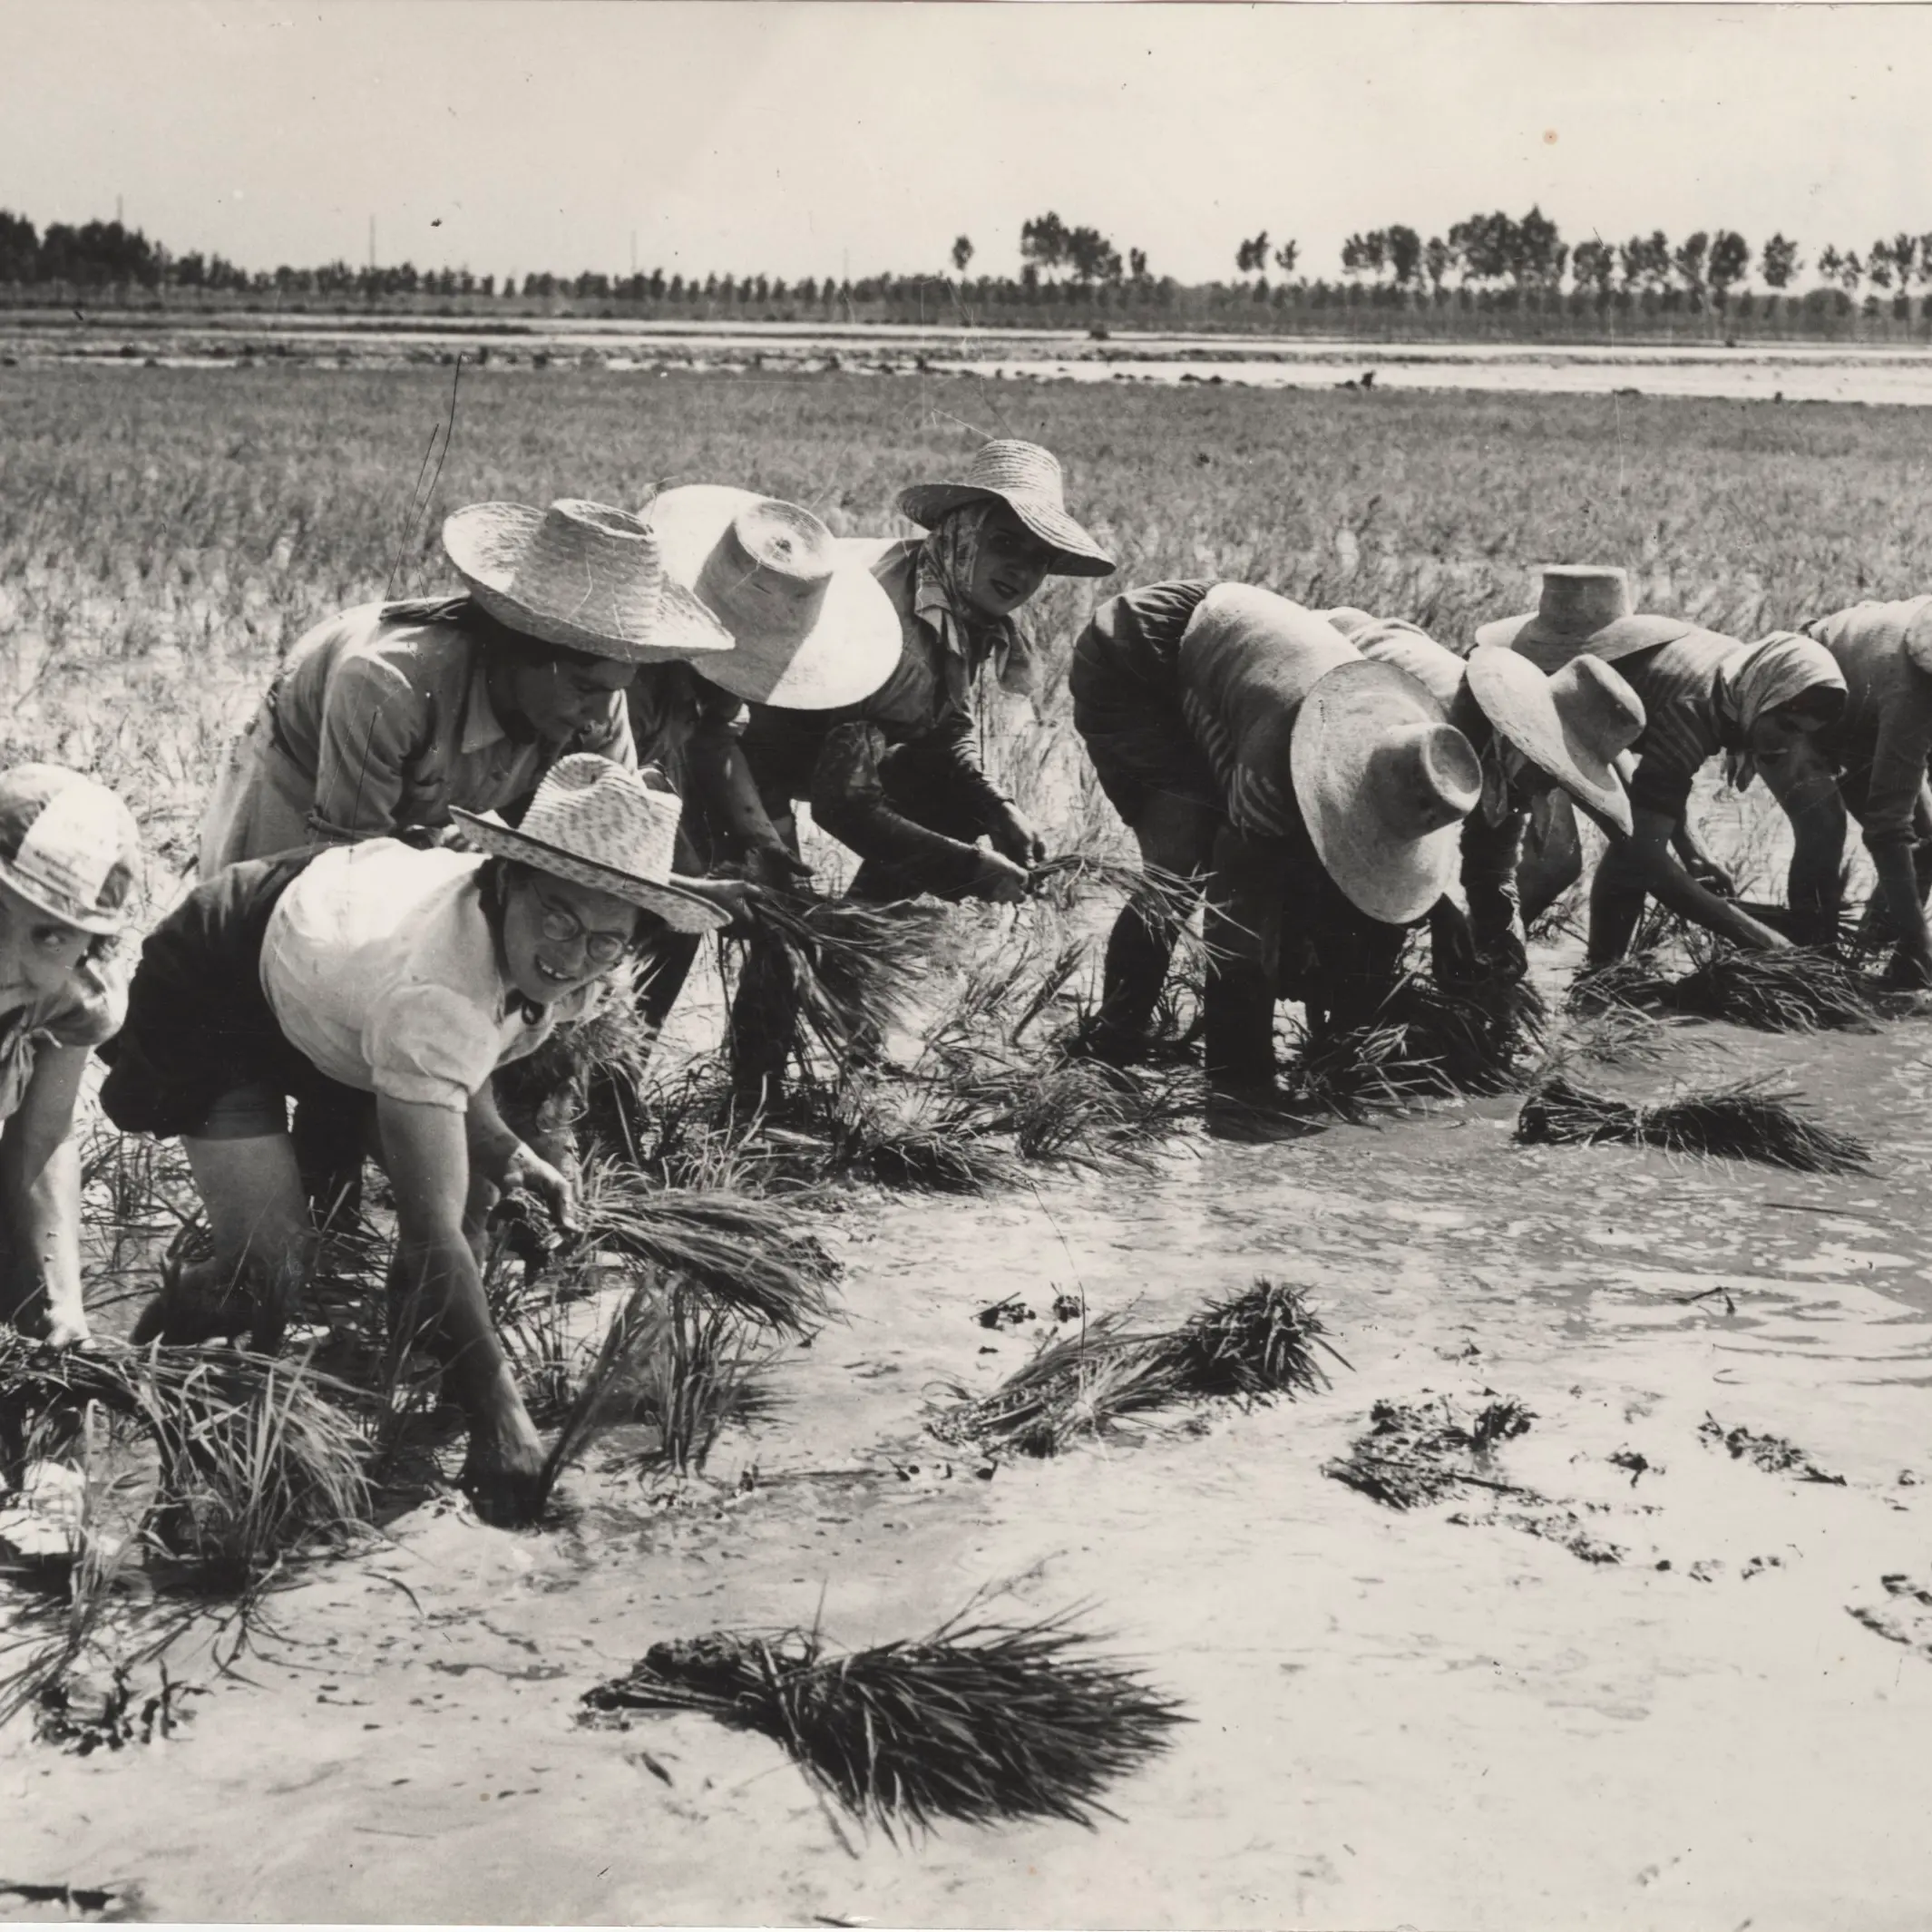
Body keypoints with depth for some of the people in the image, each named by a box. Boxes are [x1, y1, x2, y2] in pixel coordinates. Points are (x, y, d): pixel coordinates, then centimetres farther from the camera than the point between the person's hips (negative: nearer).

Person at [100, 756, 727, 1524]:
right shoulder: (430, 993, -45)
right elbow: (429, 1235, -46)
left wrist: (507, 1154, -16)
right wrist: (503, 1422, -47)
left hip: (328, 985, 7)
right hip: (211, 995, -7)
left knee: (467, 1186, -8)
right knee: (275, 1267, -19)